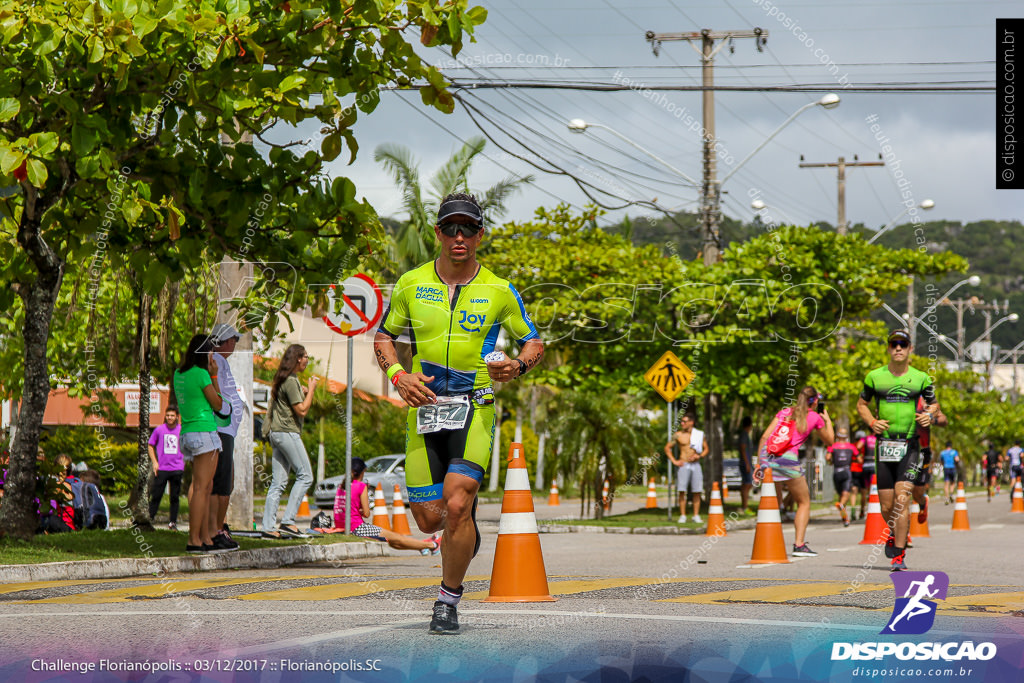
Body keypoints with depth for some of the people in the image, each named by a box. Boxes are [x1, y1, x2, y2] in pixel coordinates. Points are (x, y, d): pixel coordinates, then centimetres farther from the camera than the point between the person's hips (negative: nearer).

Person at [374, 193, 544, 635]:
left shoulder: (499, 291, 0)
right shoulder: (411, 284, 3)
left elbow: (533, 342, 12)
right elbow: (383, 337, 13)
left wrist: (517, 366, -11)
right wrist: (398, 376, -5)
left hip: (475, 409, -2)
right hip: (424, 407, 2)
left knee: (456, 505, -19)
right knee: (429, 520, 0)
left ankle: (449, 601, -1)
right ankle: (465, 530, 39)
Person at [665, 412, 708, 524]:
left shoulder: (700, 434, 6)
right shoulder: (678, 435, 2)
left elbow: (706, 449, 14)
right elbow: (667, 448, 8)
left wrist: (699, 456, -6)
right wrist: (674, 461, -2)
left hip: (696, 465, 1)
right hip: (683, 465, -1)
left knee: (697, 491, -1)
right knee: (682, 491, -7)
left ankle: (696, 516, 6)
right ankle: (682, 516, -1)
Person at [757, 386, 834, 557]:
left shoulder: (784, 412, 19)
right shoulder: (815, 418, 12)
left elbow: (764, 437, 11)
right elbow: (829, 441, 27)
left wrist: (759, 463, 15)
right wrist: (827, 420, 41)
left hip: (767, 456, 4)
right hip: (788, 460, -4)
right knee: (804, 503, 12)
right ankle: (799, 544, -1)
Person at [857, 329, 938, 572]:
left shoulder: (921, 378, 3)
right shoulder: (875, 376, 4)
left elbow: (933, 403, 17)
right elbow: (861, 404, 16)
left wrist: (929, 415, -6)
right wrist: (872, 422, -3)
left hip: (909, 445, -2)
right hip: (884, 443, 2)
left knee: (902, 500, -15)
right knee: (886, 507, 4)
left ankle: (899, 556, -12)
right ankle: (894, 533, 38)